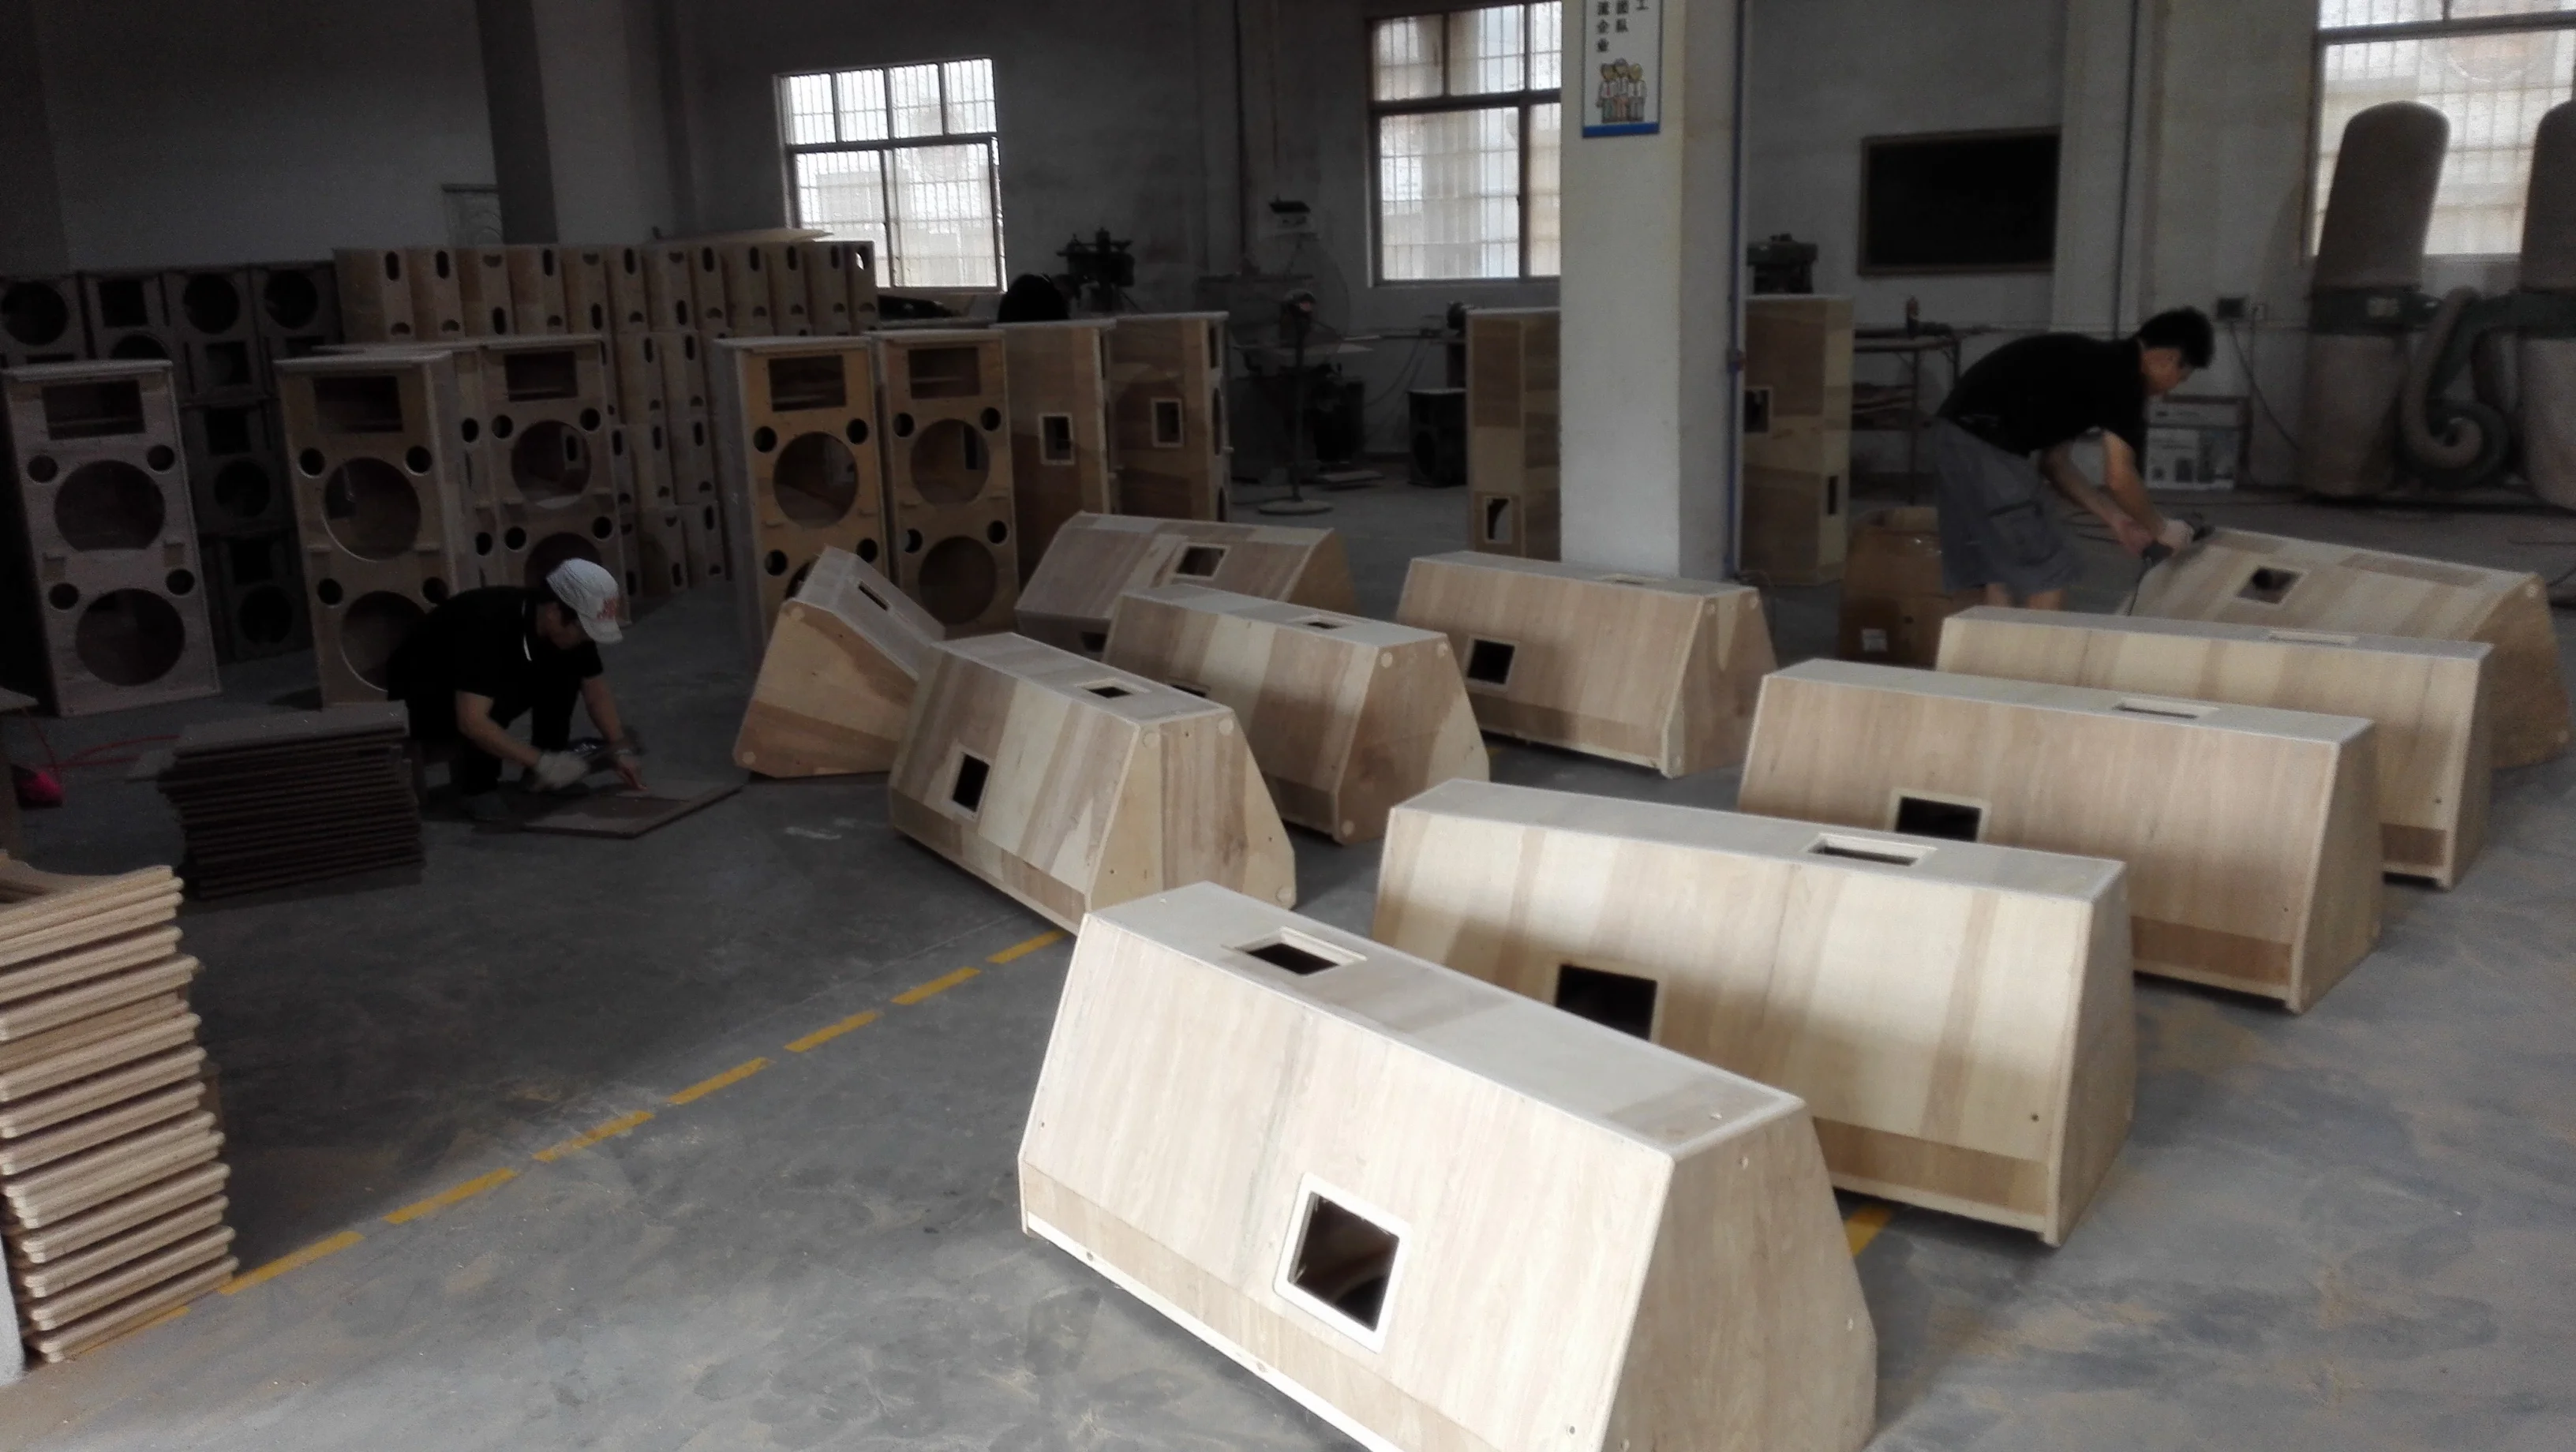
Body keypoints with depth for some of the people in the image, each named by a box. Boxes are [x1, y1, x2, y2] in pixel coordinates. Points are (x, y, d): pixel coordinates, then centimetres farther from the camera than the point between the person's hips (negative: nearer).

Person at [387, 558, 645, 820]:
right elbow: (472, 721, -42)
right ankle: (476, 785, -15)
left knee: (565, 670, -14)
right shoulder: (490, 625, -37)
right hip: (419, 696, -7)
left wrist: (621, 749, -16)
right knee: (498, 692, -35)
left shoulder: (569, 626, -15)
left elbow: (596, 691, -4)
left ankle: (545, 775, -3)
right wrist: (540, 761, -41)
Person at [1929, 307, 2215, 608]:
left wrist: (2115, 519, 29)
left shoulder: (2092, 364, 24)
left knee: (1999, 570, 16)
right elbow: (2118, 478, -5)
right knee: (2048, 569, 0)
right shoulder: (2123, 375, -3)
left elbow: (2055, 462, 26)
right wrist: (2160, 528, 11)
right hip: (1986, 444, -10)